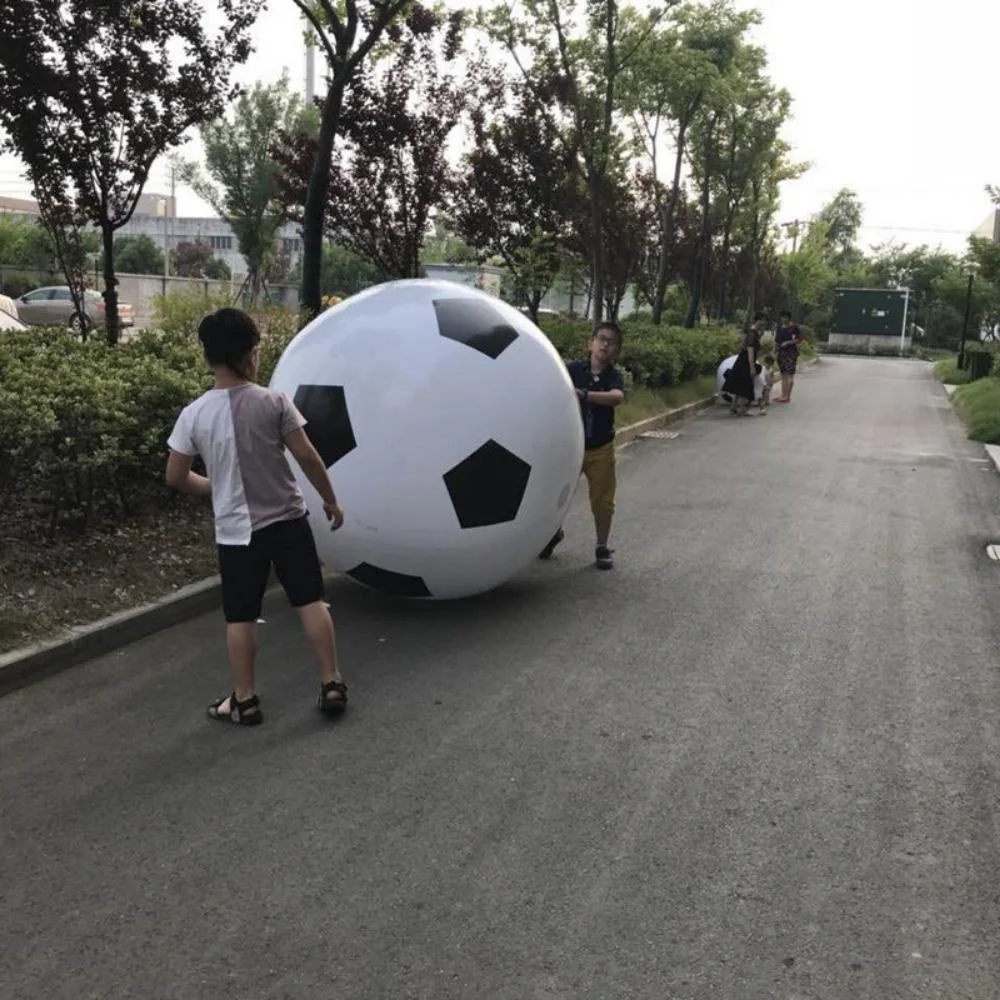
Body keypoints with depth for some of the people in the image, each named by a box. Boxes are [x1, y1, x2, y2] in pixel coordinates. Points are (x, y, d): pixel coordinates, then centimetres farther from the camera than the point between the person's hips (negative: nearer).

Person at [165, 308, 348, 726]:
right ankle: (332, 685, 16)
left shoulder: (194, 414, -7)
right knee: (310, 601, 11)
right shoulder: (274, 402, -11)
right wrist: (331, 501, 5)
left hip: (237, 530, 1)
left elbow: (175, 477, 0)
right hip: (288, 519, 0)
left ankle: (244, 701, 21)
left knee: (241, 616, 11)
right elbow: (307, 457, -9)